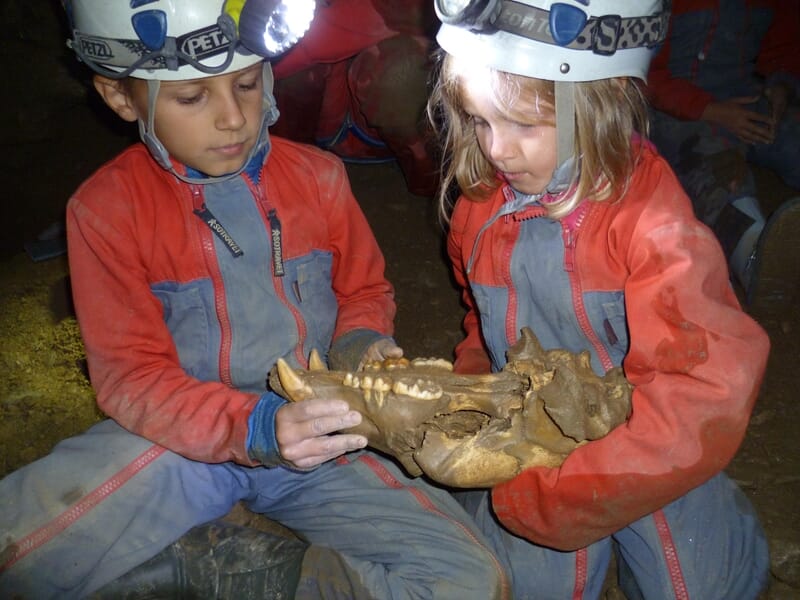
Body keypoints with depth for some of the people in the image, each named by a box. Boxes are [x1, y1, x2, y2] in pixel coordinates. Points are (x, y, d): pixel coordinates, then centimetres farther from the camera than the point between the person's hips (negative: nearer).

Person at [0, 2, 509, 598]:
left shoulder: (318, 176, -1)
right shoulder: (106, 207, -7)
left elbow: (365, 290, 13)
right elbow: (129, 376, -10)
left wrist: (361, 342, -12)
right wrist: (254, 429, -27)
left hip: (316, 432, 3)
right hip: (184, 438, -2)